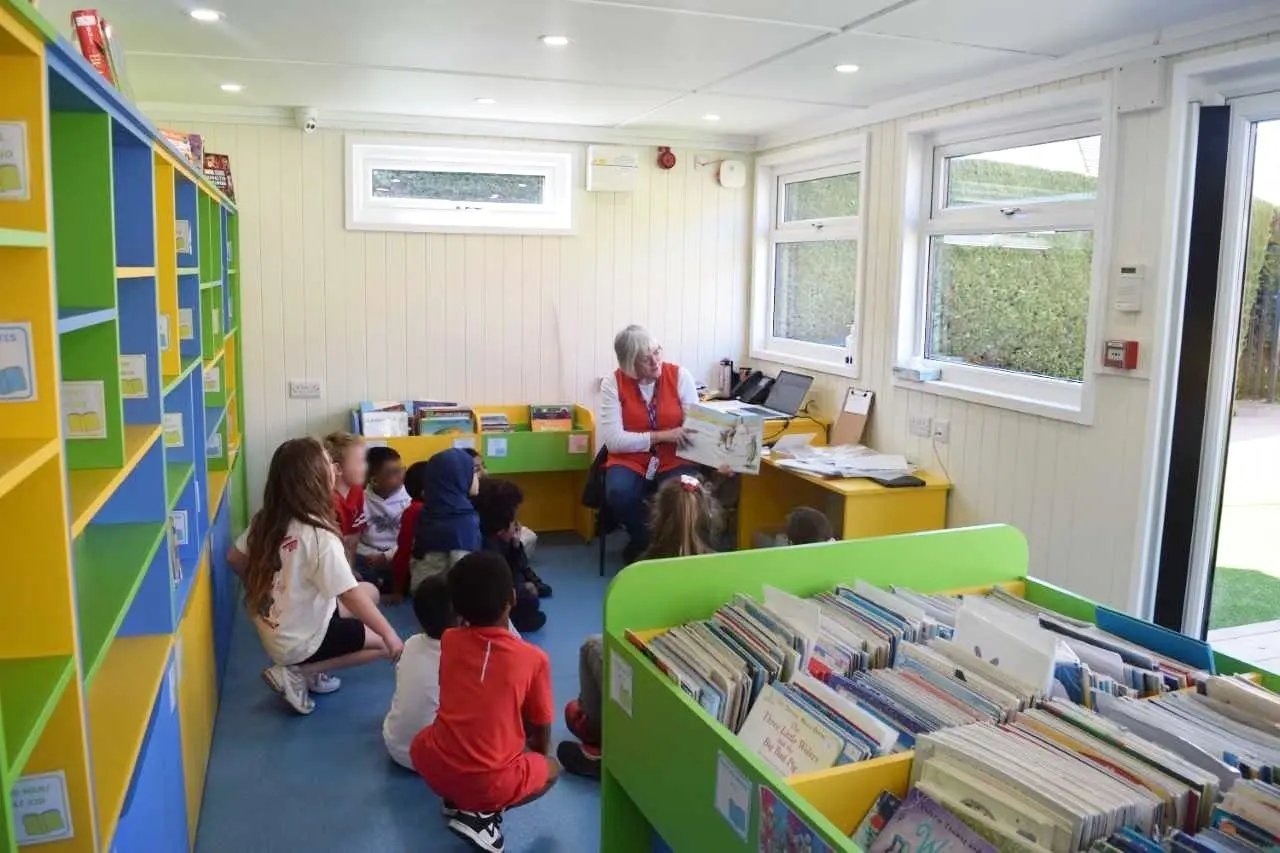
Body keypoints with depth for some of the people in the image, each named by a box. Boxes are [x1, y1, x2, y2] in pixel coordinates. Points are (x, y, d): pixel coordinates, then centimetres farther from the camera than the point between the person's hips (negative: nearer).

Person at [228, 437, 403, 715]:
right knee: (388, 643, 6)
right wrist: (389, 634, -16)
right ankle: (297, 673, 0)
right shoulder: (318, 535, -28)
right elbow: (350, 596, -26)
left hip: (275, 632, 8)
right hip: (300, 640, -8)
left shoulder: (266, 519, -6)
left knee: (370, 591, 18)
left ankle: (312, 671, 12)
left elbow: (235, 559, 8)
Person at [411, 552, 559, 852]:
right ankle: (483, 813, 3)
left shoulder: (449, 641, 2)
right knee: (552, 769, 27)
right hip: (493, 782, -4)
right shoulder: (534, 658, -7)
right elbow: (541, 728, 8)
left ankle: (458, 799, 14)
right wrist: (539, 755, 27)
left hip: (435, 768, 5)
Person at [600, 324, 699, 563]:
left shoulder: (680, 375, -5)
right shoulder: (613, 383, -7)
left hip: (675, 460, 0)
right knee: (619, 494, -31)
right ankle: (642, 541, 2)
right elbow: (614, 440, -14)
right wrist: (662, 436, -22)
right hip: (630, 460, 0)